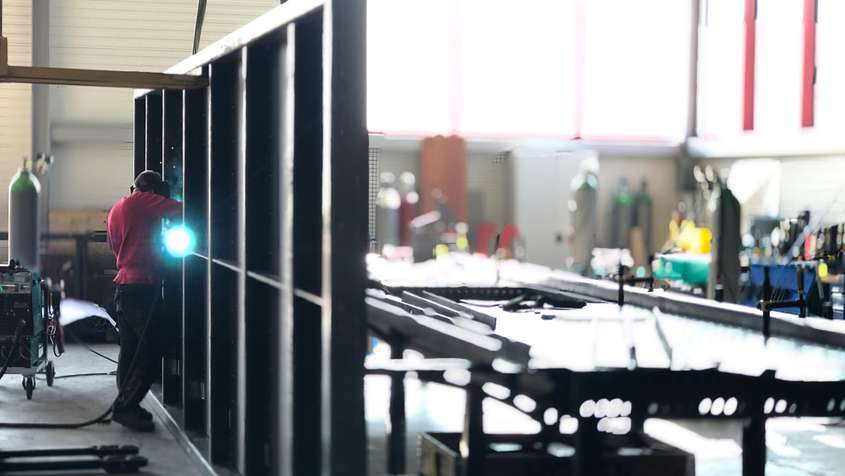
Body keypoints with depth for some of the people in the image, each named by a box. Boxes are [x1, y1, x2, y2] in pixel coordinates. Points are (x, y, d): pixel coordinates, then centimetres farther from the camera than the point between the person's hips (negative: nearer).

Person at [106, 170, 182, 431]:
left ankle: (126, 405, 14)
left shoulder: (115, 210, 19)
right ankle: (126, 406, -8)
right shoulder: (142, 201, -8)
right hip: (142, 286, -9)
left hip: (123, 285, 10)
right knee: (151, 351, -7)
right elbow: (180, 210, -15)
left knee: (130, 349, 12)